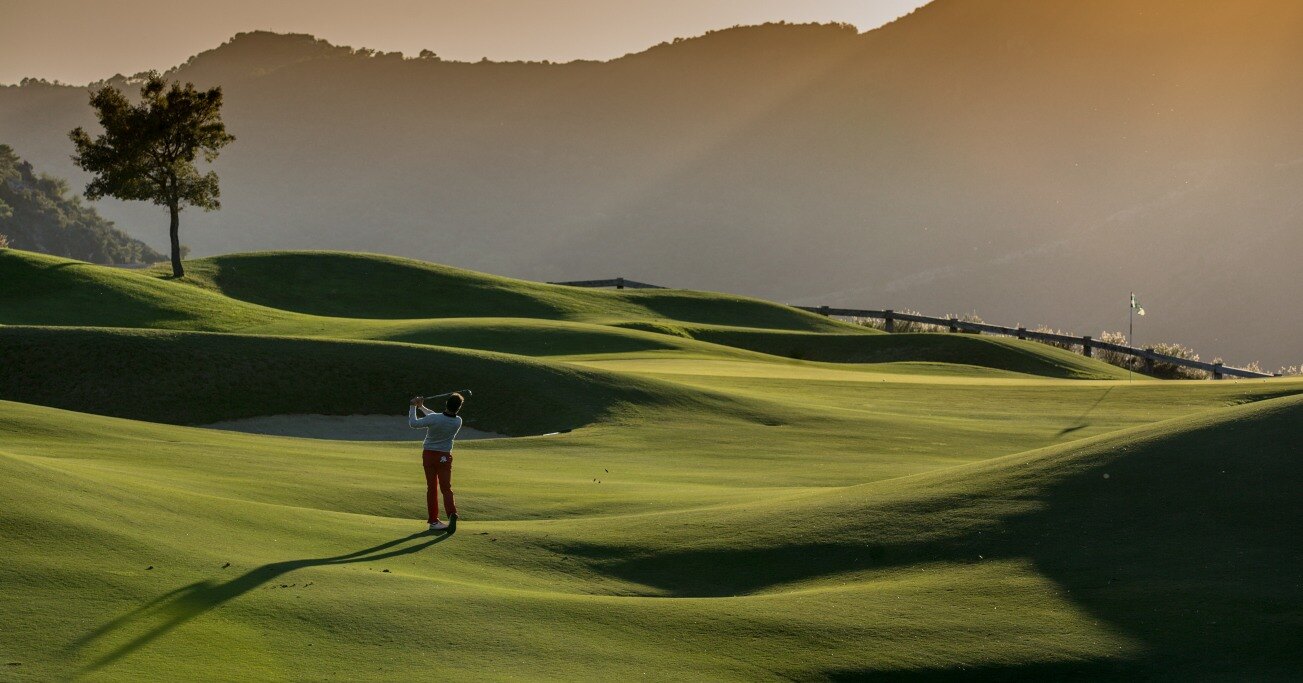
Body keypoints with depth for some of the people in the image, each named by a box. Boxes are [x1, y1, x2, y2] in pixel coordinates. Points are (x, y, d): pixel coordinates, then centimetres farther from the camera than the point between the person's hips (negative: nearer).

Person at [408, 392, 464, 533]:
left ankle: (434, 521, 10)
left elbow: (413, 423, -8)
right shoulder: (458, 422, -8)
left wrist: (413, 407, 6)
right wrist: (421, 407, 17)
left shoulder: (433, 419, -20)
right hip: (445, 457, 0)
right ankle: (452, 514, -25)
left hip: (428, 455, 0)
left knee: (432, 488, 9)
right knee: (446, 488, 1)